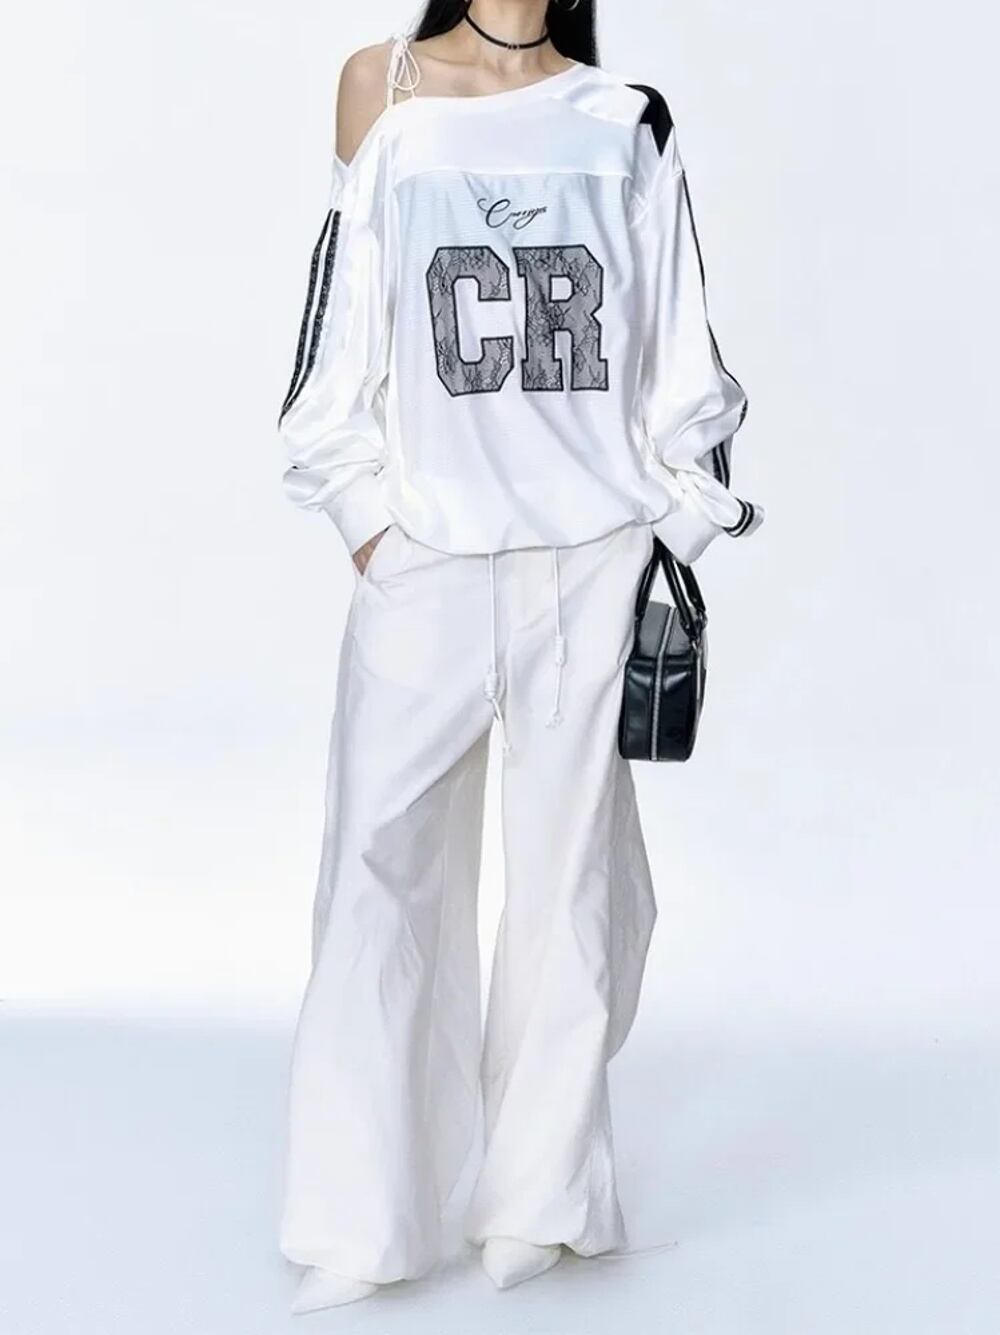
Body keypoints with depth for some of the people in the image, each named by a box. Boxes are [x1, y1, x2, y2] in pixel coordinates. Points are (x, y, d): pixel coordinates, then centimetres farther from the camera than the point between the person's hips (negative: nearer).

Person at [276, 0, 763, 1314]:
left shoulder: (623, 118, 7)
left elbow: (674, 344, 9)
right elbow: (343, 319, 5)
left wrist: (678, 522, 4)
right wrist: (363, 516, -1)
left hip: (594, 558, 1)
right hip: (425, 555, -1)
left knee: (574, 866, 5)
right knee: (384, 869, -2)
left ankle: (540, 1192, 17)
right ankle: (360, 1226, 6)